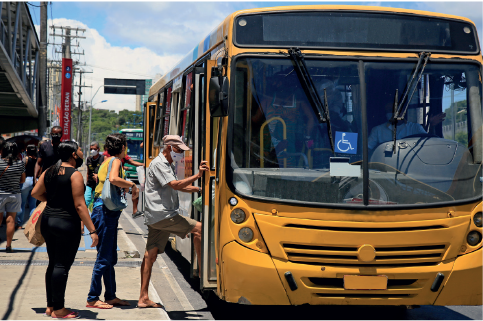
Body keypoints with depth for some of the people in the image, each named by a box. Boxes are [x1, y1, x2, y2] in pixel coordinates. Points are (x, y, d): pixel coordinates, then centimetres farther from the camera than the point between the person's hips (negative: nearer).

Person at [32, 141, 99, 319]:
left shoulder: (49, 171, 8)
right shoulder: (75, 174, -13)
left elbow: (35, 193, 12)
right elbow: (79, 205, -16)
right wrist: (92, 230, -15)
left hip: (47, 220, 8)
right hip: (67, 223, -8)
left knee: (53, 264, 15)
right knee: (62, 266, -2)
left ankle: (51, 306, 21)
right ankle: (58, 309, 3)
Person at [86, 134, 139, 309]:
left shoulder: (108, 161, 17)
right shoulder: (115, 161, -10)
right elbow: (113, 179, -30)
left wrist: (125, 187, 25)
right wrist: (132, 184, -18)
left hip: (108, 213, 10)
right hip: (105, 211, -10)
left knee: (111, 258, 14)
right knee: (104, 258, -5)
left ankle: (110, 296, 20)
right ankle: (92, 299, -1)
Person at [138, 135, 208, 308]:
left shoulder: (167, 165, 24)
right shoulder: (158, 164, -9)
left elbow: (179, 186, 29)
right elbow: (175, 185, -20)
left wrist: (200, 189, 18)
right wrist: (197, 175, -24)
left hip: (156, 217, 10)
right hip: (161, 214, -10)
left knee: (150, 255, 7)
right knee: (198, 228, -8)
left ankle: (143, 298, 7)